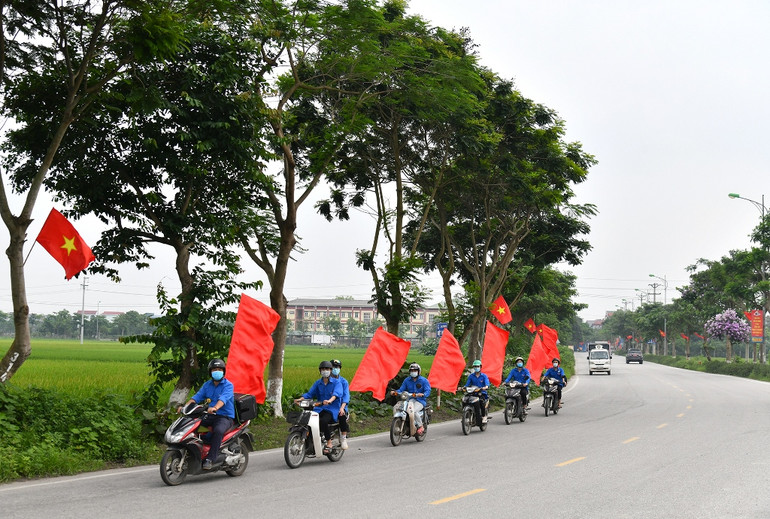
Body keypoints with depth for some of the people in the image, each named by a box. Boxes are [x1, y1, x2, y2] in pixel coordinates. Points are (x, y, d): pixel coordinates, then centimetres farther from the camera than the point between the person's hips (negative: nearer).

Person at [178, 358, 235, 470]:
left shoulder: (228, 385, -4)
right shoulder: (207, 385, 16)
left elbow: (223, 398, -23)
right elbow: (197, 397, 6)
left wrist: (215, 408, -43)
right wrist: (185, 406, -11)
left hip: (225, 416, -6)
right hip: (210, 416, 6)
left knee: (218, 430, -38)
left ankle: (210, 459, -36)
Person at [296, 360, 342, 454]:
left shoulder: (336, 382, 1)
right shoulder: (318, 383, 17)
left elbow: (337, 393, -17)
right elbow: (310, 393, 10)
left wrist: (330, 401, -38)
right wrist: (300, 399, -10)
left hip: (332, 409, -5)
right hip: (319, 409, 5)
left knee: (323, 421, -35)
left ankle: (329, 443, -18)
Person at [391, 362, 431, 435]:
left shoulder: (424, 380, 3)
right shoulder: (407, 380, 15)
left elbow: (428, 391, -6)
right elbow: (401, 389, 11)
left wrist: (422, 394, -28)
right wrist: (396, 392, -11)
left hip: (420, 400, -4)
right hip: (409, 399, 4)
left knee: (414, 411, -34)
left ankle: (421, 427, -13)